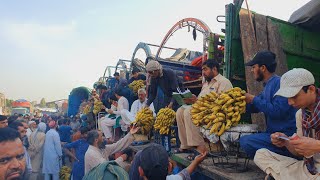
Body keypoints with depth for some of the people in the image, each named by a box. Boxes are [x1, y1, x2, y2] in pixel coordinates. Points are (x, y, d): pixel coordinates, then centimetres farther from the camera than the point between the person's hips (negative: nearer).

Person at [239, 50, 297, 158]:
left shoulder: (280, 83, -14)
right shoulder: (268, 85, 16)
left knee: (246, 141, -24)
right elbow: (255, 108, 23)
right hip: (274, 132, 10)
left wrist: (254, 99, -15)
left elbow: (277, 111, -26)